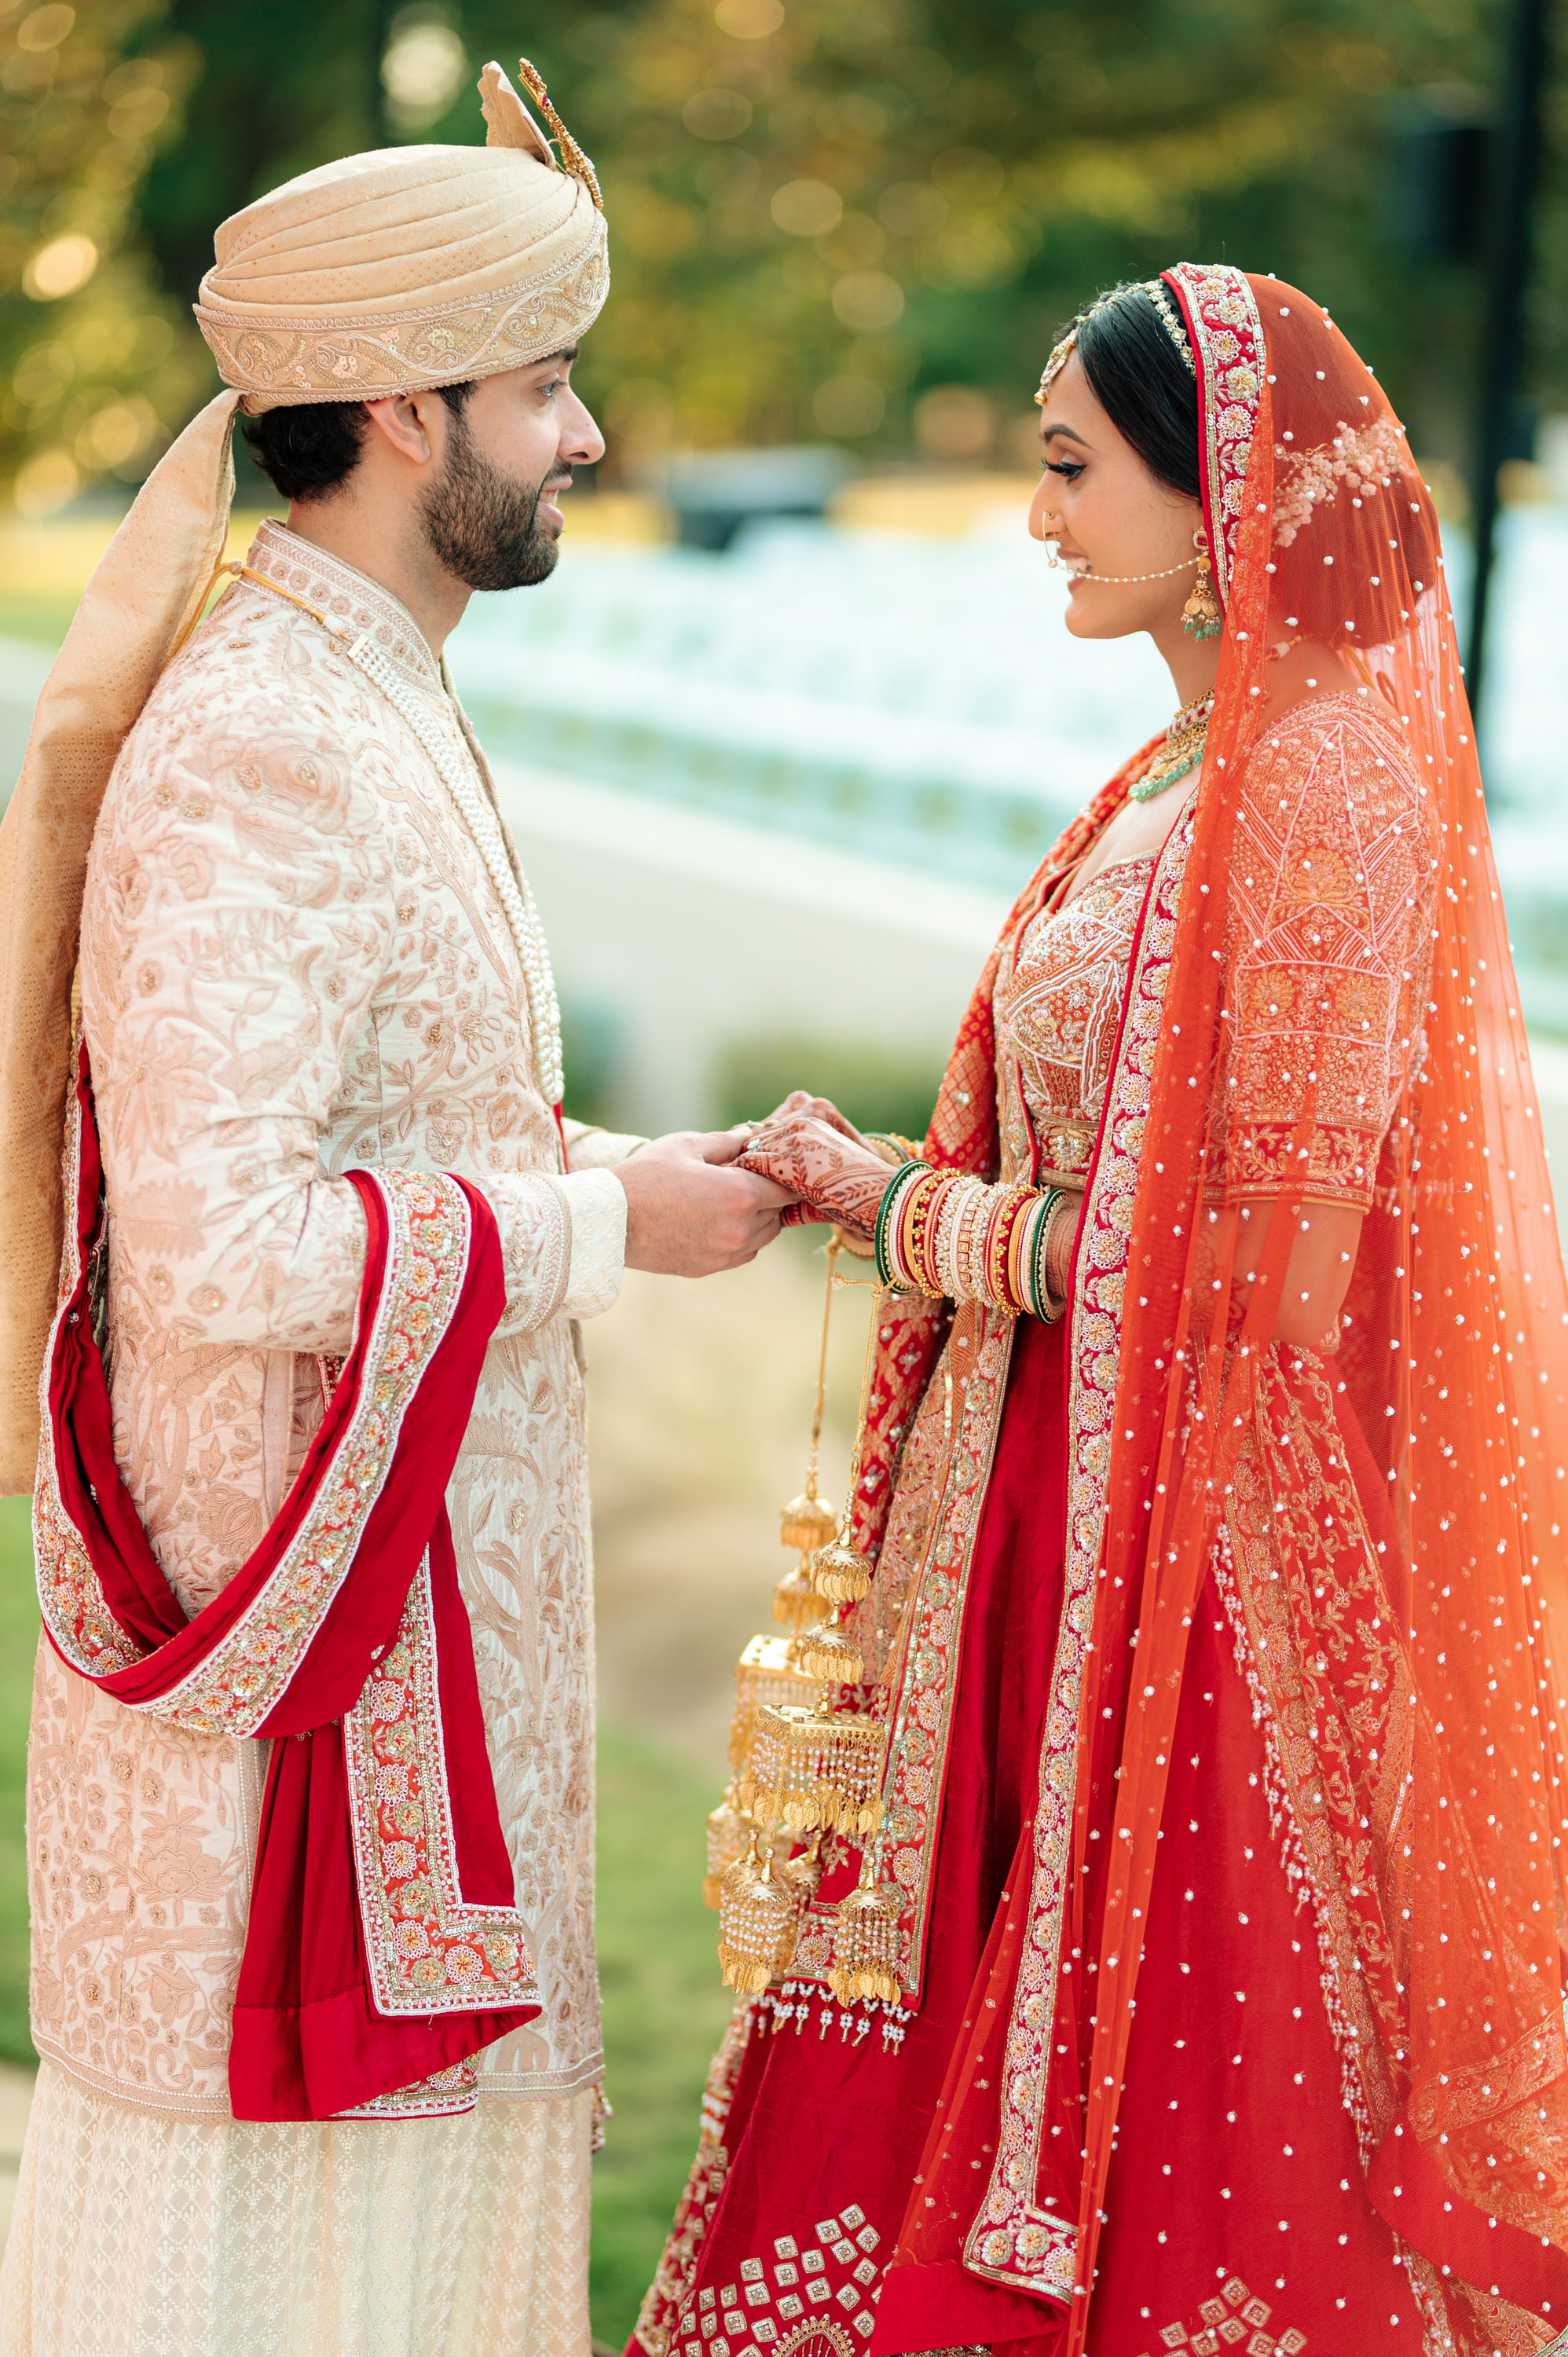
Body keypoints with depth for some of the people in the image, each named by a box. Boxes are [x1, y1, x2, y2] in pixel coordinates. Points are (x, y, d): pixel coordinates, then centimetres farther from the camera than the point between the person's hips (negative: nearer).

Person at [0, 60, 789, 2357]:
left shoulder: (365, 704, 11)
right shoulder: (253, 753, -22)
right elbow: (223, 1245, -27)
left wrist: (633, 1162, 8)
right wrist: (605, 1222, -18)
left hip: (407, 1570, 10)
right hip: (301, 1573, -10)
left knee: (399, 2141, 18)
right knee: (277, 2158, 2)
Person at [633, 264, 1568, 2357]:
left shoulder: (1327, 791, -16)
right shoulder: (1183, 785, 13)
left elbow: (1267, 1257, -20)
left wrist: (901, 1208, -12)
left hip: (1217, 1557, -9)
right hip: (1063, 1538, 9)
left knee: (1187, 2133, 1)